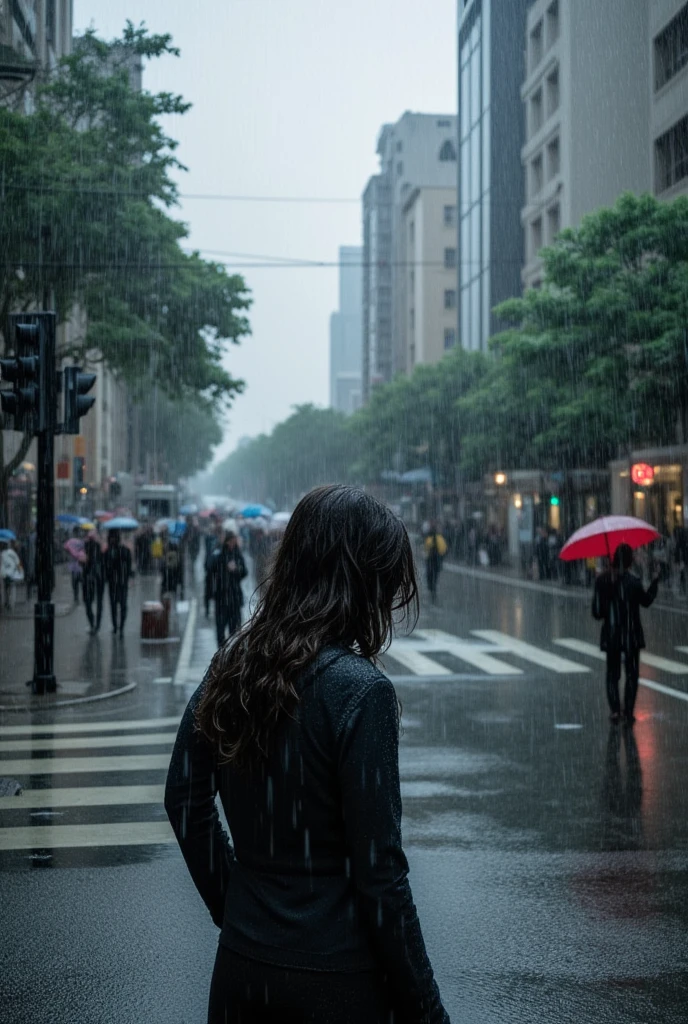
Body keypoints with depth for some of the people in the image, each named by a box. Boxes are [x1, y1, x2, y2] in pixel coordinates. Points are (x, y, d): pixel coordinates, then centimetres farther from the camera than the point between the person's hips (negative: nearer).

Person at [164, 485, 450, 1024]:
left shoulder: (231, 666, -1)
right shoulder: (360, 690, -20)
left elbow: (184, 802, 9)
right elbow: (379, 873, -18)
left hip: (240, 964, 5)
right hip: (336, 978, -5)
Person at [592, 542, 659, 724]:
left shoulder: (602, 581, -8)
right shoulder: (633, 582, -15)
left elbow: (597, 612, -7)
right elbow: (646, 601, 4)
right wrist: (655, 582, 15)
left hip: (611, 635, 2)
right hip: (631, 634, -2)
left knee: (612, 673, 14)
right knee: (632, 673, 10)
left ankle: (614, 710, 5)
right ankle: (628, 712, 8)